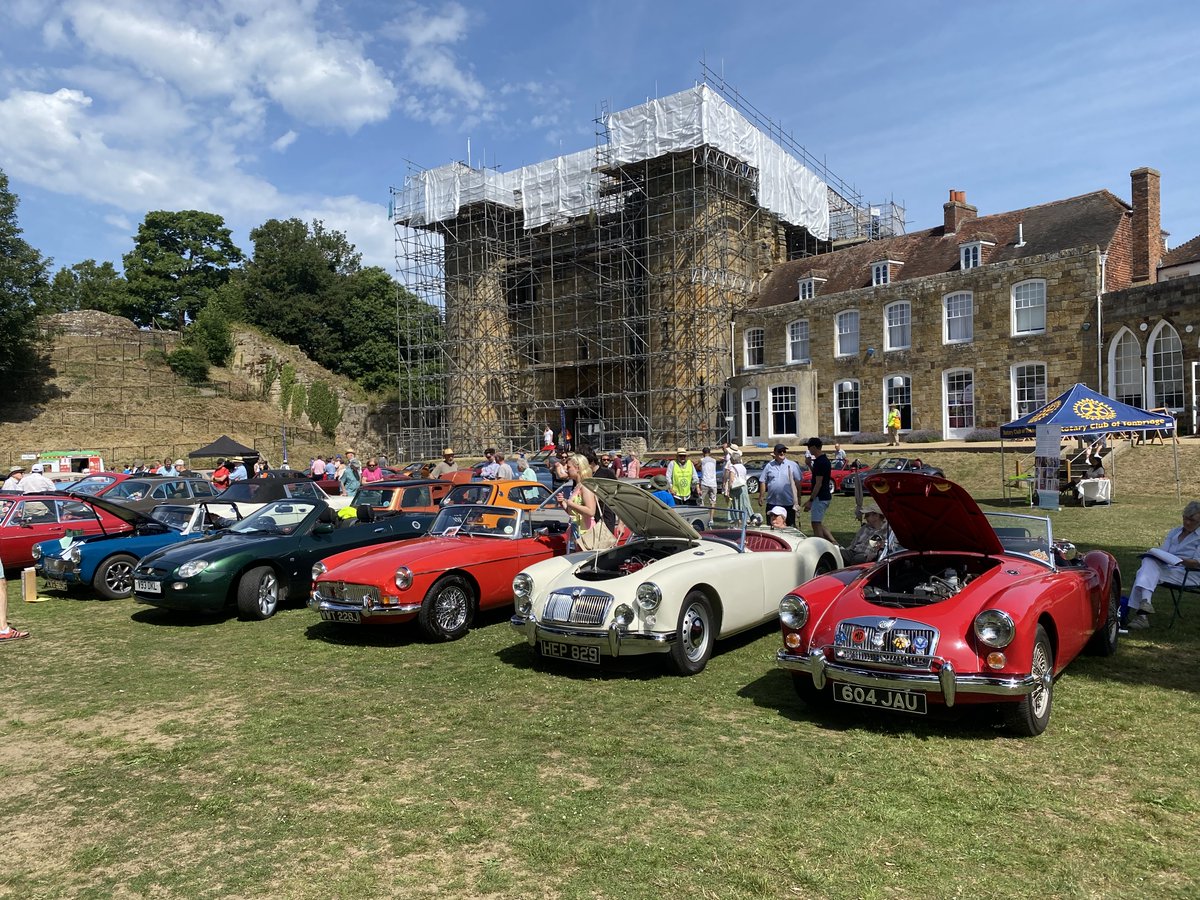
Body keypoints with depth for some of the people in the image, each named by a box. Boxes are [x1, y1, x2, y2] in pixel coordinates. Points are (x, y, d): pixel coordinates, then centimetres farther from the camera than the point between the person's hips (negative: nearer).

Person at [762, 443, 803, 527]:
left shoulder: (792, 465, 2)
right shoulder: (769, 466, 7)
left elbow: (798, 483, 2)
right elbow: (763, 482, 8)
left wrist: (798, 499, -1)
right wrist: (762, 497, 1)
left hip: (789, 503, -1)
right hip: (772, 503, 1)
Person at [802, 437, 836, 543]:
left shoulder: (820, 462, -19)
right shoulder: (825, 460, 12)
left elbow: (818, 483, -21)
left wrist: (810, 500, -19)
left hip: (820, 497, -10)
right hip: (825, 496, 10)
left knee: (816, 524, -4)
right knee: (819, 524, 15)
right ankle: (834, 544, 12)